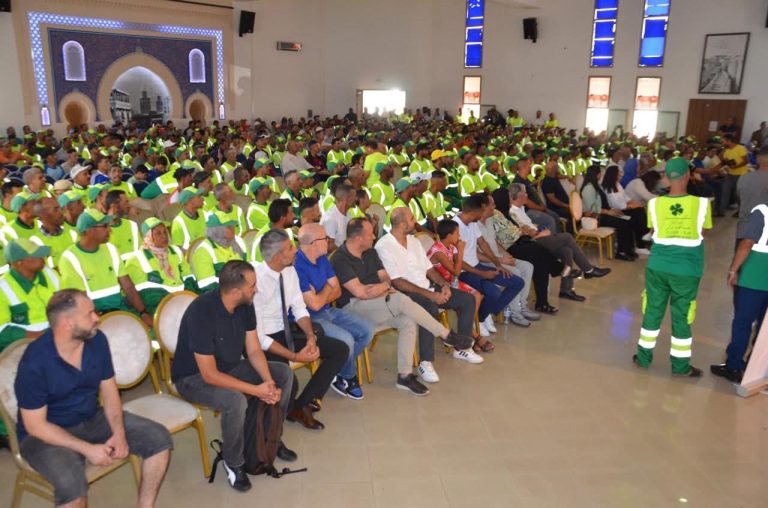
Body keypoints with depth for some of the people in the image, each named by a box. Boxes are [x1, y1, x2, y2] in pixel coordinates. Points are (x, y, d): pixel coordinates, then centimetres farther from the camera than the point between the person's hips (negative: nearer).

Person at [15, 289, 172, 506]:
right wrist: (87, 448, -25)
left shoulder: (97, 340, -9)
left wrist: (119, 432, -16)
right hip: (45, 434, -5)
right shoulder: (34, 362, -25)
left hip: (93, 419, 6)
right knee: (71, 483, -36)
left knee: (159, 438, -9)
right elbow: (35, 425, -20)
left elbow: (109, 391, 0)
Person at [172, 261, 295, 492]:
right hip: (194, 377, -7)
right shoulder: (201, 313, -33)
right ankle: (233, 463, -7)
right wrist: (257, 390, -30)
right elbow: (209, 375, -31)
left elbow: (254, 350, -4)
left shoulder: (245, 305, -10)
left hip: (230, 366, 7)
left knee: (284, 373, -4)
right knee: (235, 401, -35)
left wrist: (269, 382, -21)